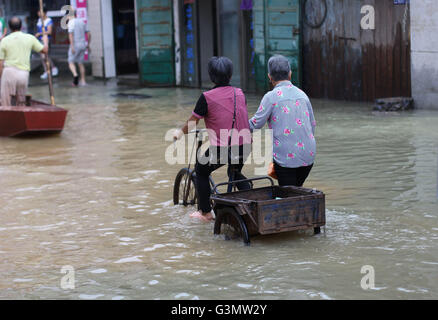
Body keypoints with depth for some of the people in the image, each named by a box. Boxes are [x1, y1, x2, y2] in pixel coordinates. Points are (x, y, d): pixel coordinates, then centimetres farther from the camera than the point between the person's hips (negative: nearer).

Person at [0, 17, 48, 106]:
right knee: (20, 103, 16)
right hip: (24, 74, 2)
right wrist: (45, 41, 40)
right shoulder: (30, 38, 8)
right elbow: (45, 50, 19)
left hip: (9, 71, -2)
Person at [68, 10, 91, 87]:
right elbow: (89, 34, 10)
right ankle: (83, 81, 9)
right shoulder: (82, 22, 11)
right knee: (80, 63, 13)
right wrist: (88, 44, 18)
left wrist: (72, 46, -22)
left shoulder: (71, 22, -9)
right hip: (82, 45, 6)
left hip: (75, 45, -6)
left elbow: (70, 34, -19)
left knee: (71, 63, 2)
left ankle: (75, 75, -24)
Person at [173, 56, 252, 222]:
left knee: (201, 171, 21)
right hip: (244, 146, 5)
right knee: (236, 173, 33)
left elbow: (192, 123, 0)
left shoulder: (207, 97, -9)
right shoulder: (239, 93, 6)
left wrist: (180, 133, 20)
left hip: (221, 148, -5)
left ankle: (205, 212, 23)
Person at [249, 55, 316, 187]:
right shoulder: (302, 94, 8)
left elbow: (257, 123, -5)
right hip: (308, 155, 5)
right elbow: (313, 124, 15)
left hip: (286, 156, -5)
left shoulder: (271, 97, -9)